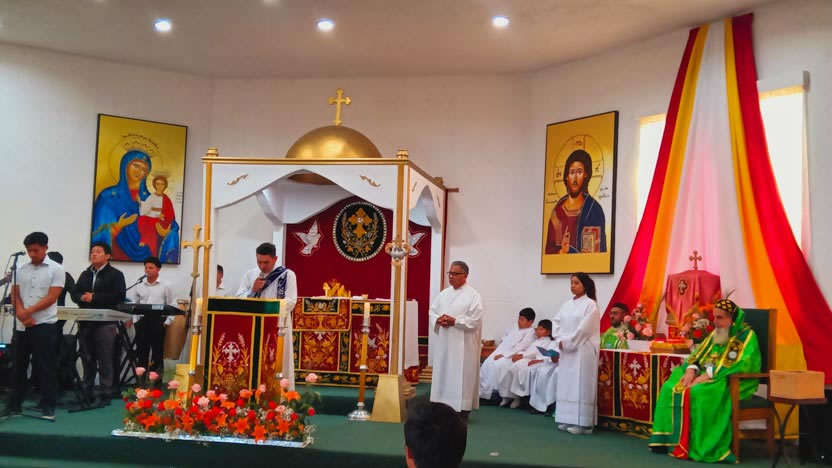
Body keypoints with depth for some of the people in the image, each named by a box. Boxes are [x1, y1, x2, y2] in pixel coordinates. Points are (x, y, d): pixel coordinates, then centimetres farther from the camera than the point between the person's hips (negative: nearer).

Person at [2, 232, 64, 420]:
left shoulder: (56, 269, -4)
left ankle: (48, 407, 5)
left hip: (44, 324, -5)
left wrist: (28, 311, -15)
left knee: (46, 367, -2)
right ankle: (14, 405, 18)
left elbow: (51, 298, -10)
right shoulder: (21, 269, 10)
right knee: (19, 365, 10)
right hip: (21, 325, 5)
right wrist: (21, 314, -9)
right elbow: (15, 295, 9)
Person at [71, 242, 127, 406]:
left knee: (105, 361, -4)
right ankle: (86, 391, 18)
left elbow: (119, 296, -12)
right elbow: (74, 293, 15)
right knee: (87, 359, 11)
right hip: (85, 322, 6)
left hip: (105, 323, -6)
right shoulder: (84, 274, 19)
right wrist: (82, 298, -8)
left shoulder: (115, 275, 0)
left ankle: (105, 394, -1)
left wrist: (94, 297, -15)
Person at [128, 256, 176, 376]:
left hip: (158, 320, -3)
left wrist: (167, 321, -7)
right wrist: (134, 320, 1)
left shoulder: (165, 286, 2)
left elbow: (172, 305, 1)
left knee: (157, 350, -1)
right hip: (142, 320, 3)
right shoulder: (139, 286, 10)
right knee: (141, 350, 5)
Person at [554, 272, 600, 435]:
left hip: (583, 351, -7)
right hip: (566, 350, 7)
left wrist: (567, 342, -13)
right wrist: (560, 341, -4)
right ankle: (568, 420, 13)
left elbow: (584, 329, -14)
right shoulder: (567, 304, 14)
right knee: (566, 384, 7)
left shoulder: (590, 304, -7)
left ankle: (583, 423, -5)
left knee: (580, 385, -7)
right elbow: (557, 322, 11)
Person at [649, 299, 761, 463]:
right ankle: (670, 439, -15)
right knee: (671, 388, -13)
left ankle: (696, 446, -32)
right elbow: (698, 355, 14)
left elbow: (742, 364, -19)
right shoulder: (715, 333, 17)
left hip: (733, 381, -8)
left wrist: (709, 375, -24)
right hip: (706, 376, 8)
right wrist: (691, 369, -10)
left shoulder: (747, 335, -6)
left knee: (698, 393, -36)